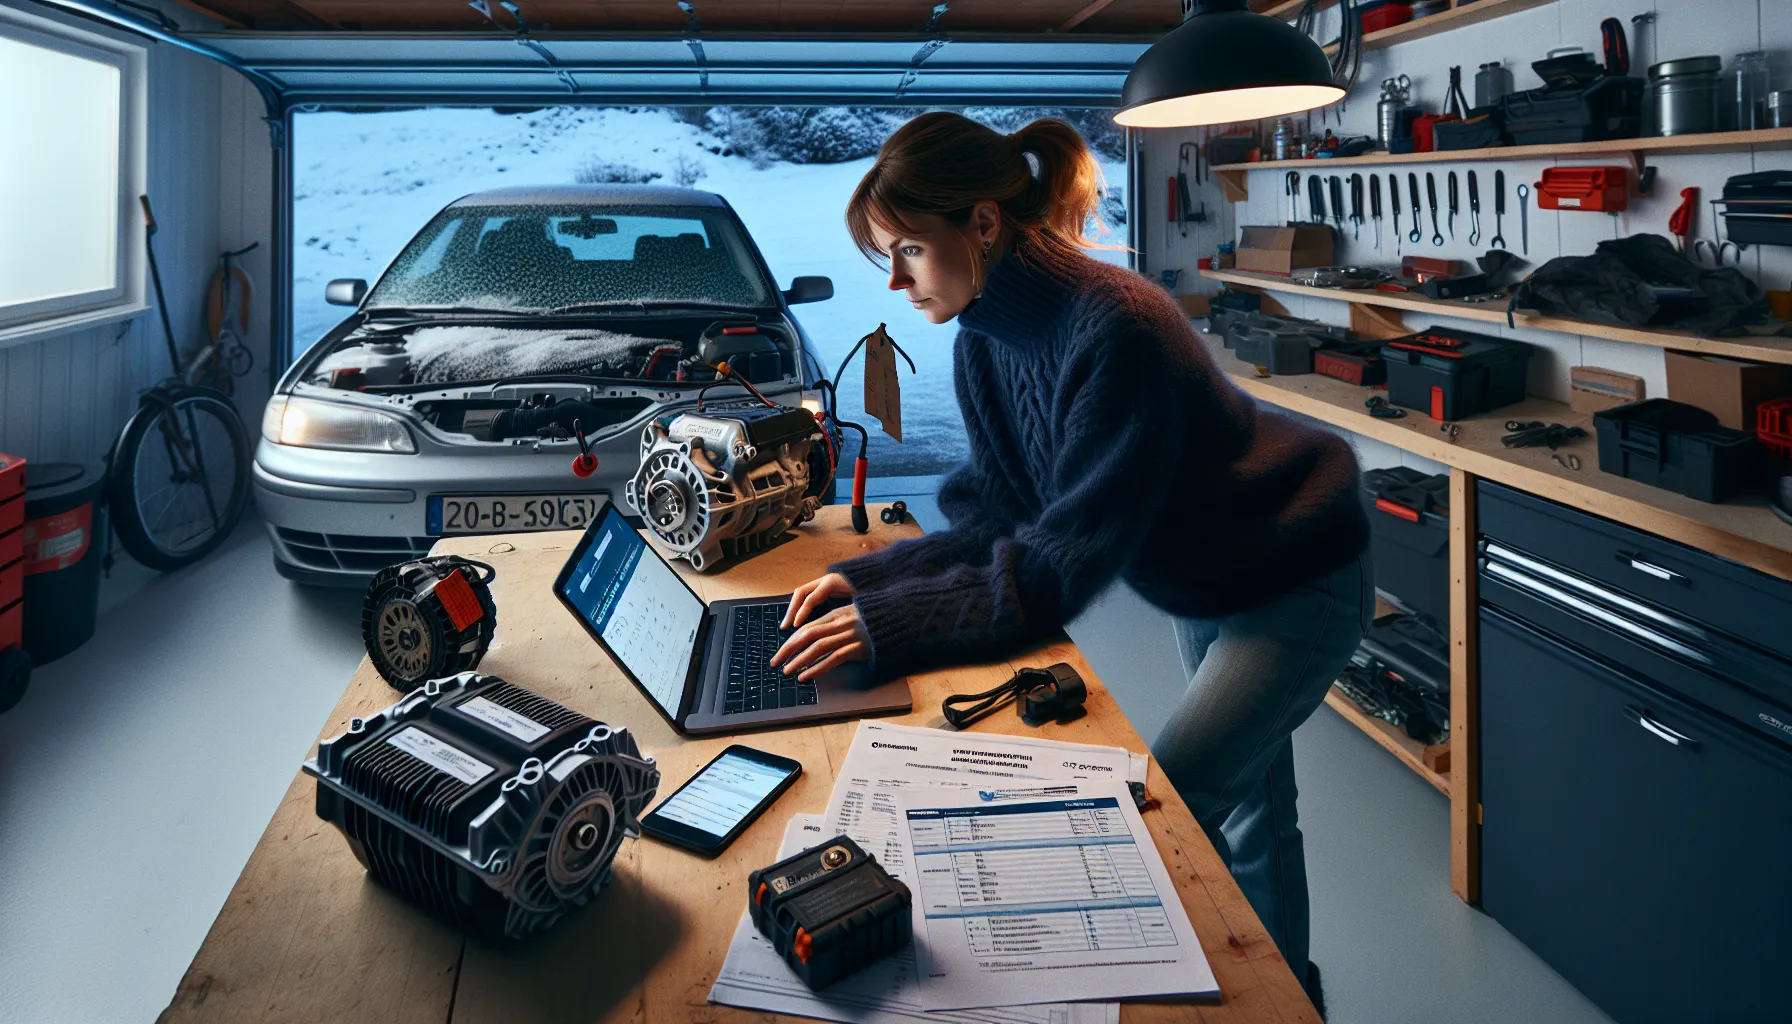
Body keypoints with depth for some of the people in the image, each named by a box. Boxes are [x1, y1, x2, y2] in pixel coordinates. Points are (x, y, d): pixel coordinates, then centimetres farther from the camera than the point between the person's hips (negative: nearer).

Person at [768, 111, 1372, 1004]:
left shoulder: (1116, 331, -36)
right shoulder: (985, 344, -10)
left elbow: (1066, 565, -36)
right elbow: (1002, 518, -7)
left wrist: (886, 624, -39)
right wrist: (869, 579, -20)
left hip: (1297, 586, -8)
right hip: (1203, 586, 8)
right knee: (1247, 805, 21)